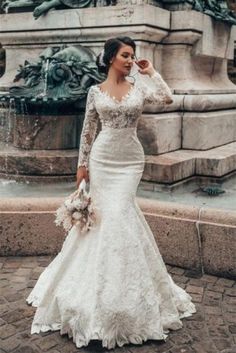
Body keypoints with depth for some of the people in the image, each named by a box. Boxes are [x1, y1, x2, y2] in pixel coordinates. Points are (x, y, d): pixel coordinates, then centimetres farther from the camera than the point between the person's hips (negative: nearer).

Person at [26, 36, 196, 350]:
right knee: (105, 212, 1)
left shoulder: (140, 89, 5)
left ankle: (122, 294, 10)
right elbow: (88, 130, 6)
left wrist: (152, 72, -3)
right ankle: (102, 285, 20)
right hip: (102, 158, 0)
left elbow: (168, 99, -13)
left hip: (130, 159, 0)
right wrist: (82, 164, 3)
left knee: (118, 213, -7)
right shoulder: (96, 91, 4)